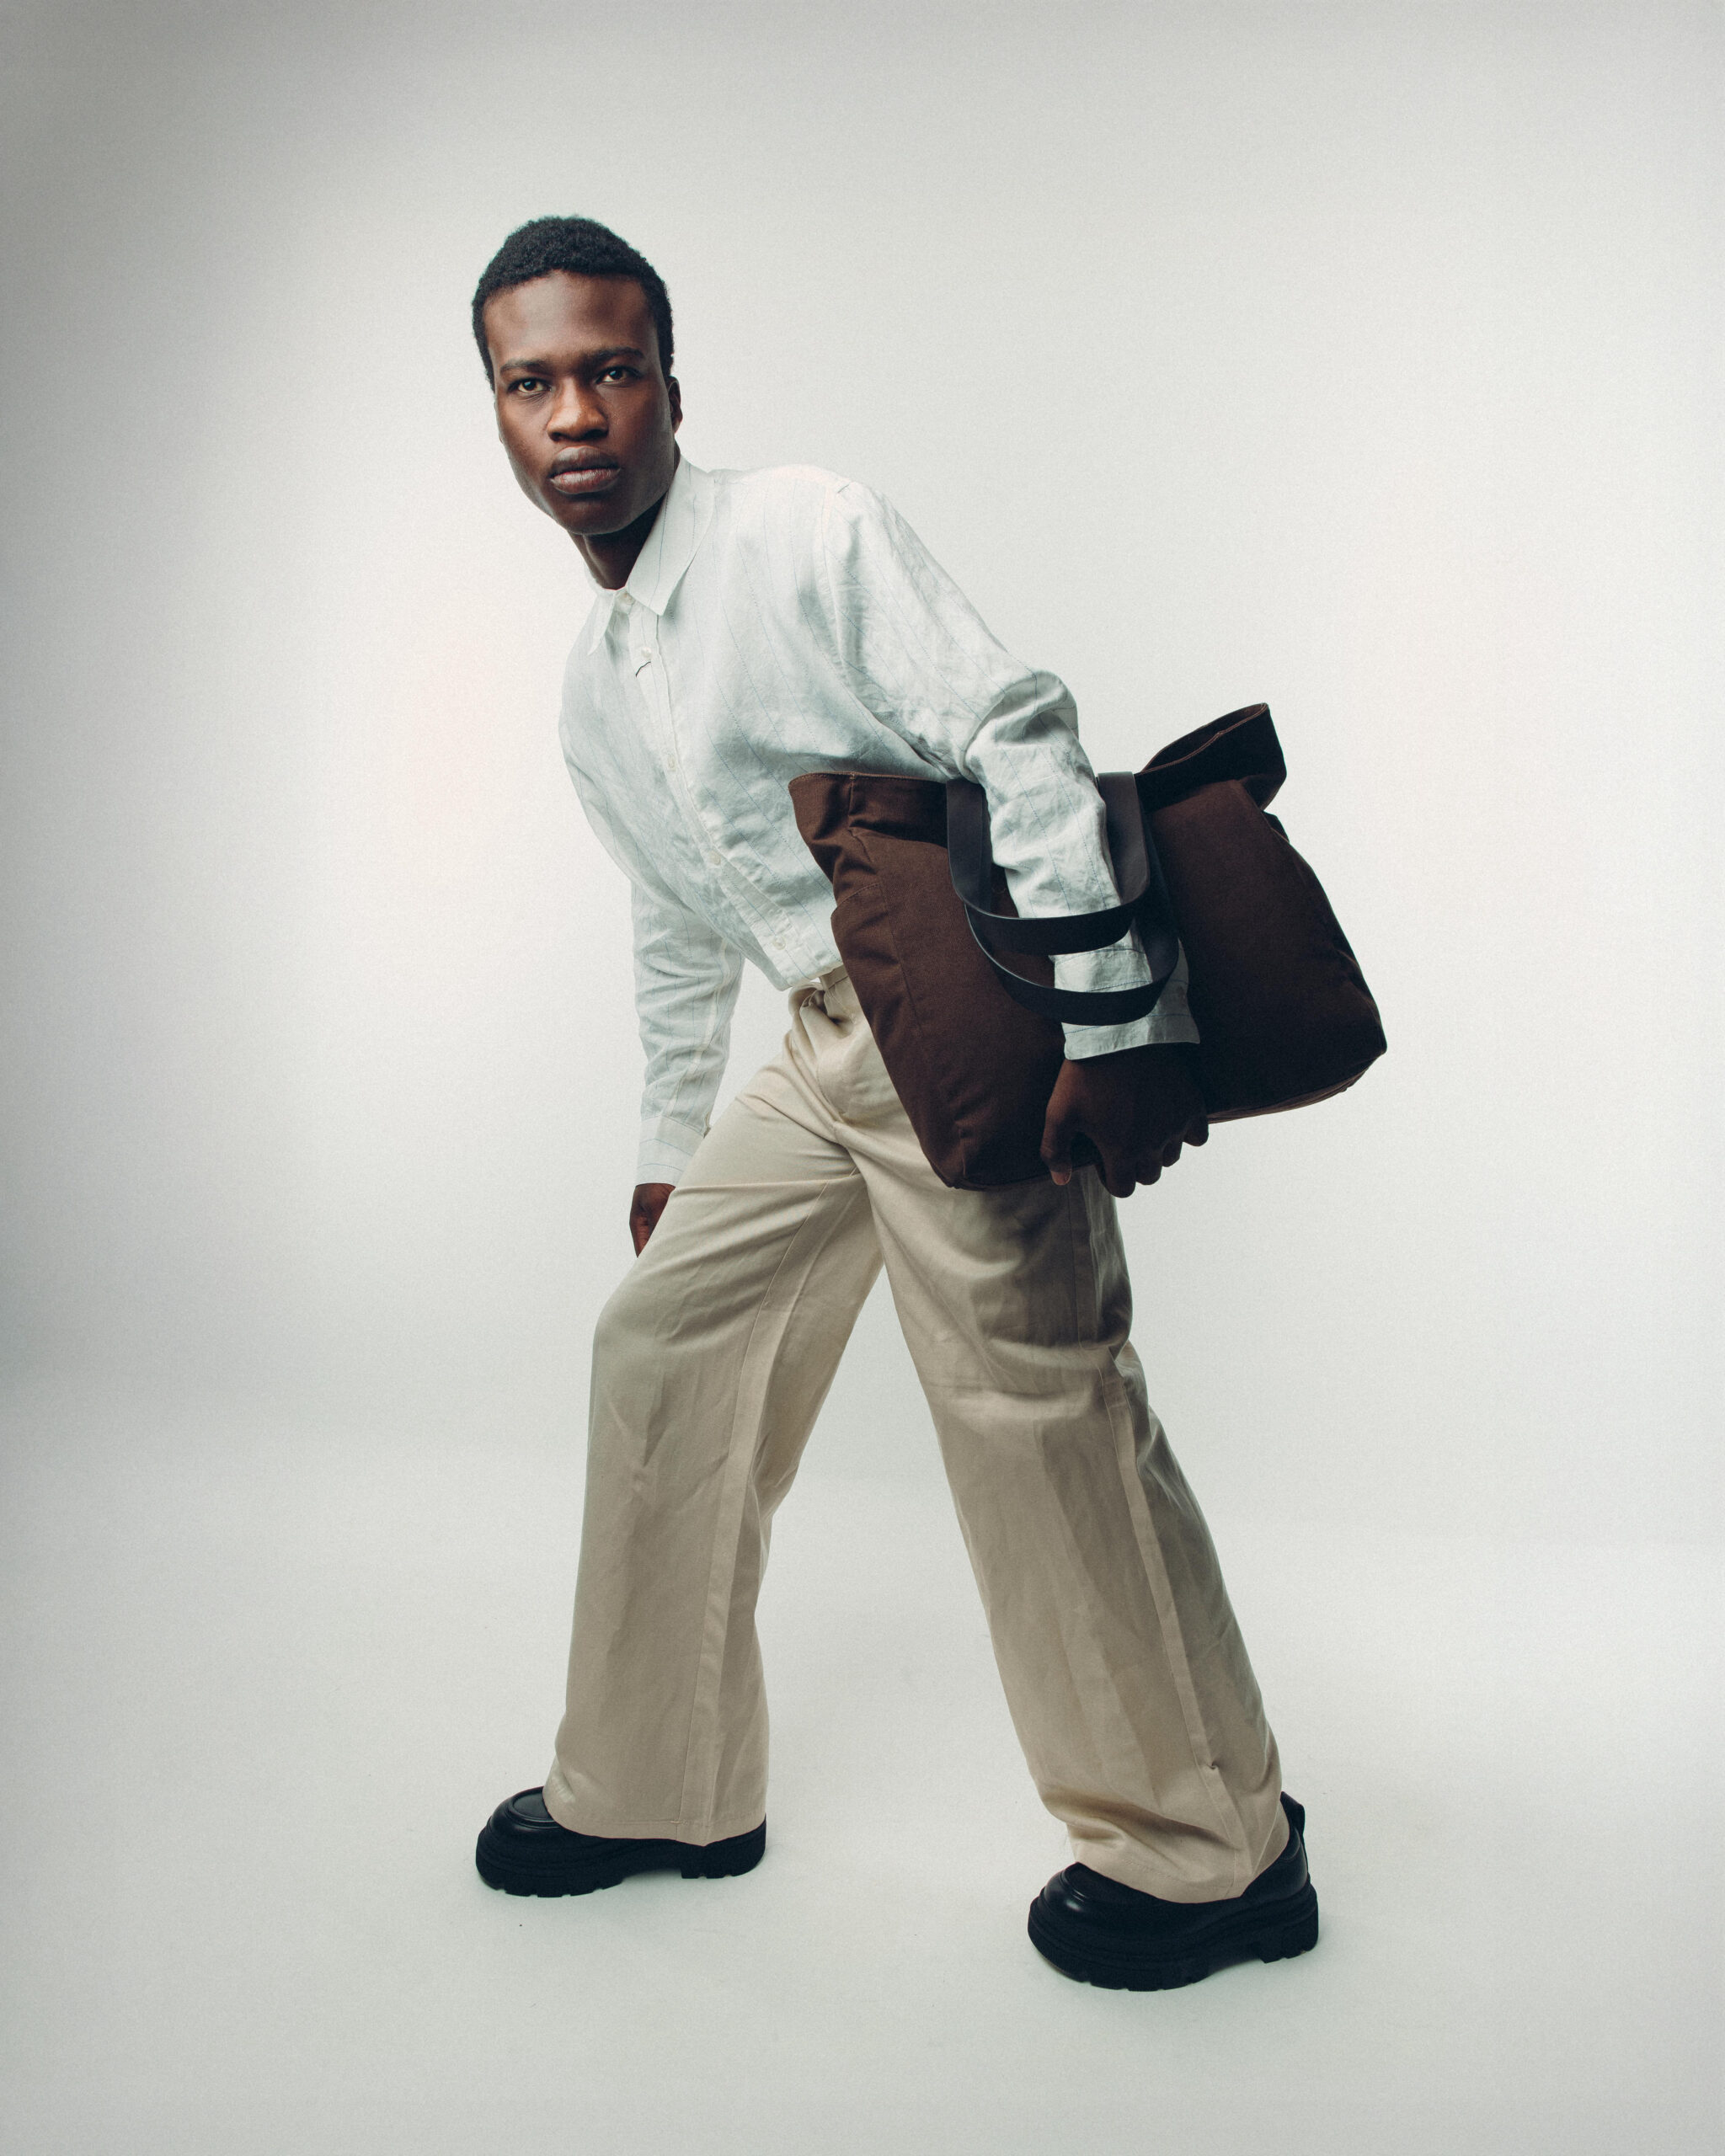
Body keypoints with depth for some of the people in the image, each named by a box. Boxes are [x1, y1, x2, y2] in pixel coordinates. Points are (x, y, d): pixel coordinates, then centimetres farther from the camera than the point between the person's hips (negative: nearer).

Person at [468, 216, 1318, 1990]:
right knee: (664, 1343, 11)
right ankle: (660, 1789, 27)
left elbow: (1020, 741, -17)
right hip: (829, 1047, 9)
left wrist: (1106, 1023, -23)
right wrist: (671, 1147, 28)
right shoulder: (592, 689, 17)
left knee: (1034, 1396, -11)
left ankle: (1206, 1853, 9)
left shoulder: (805, 531, -8)